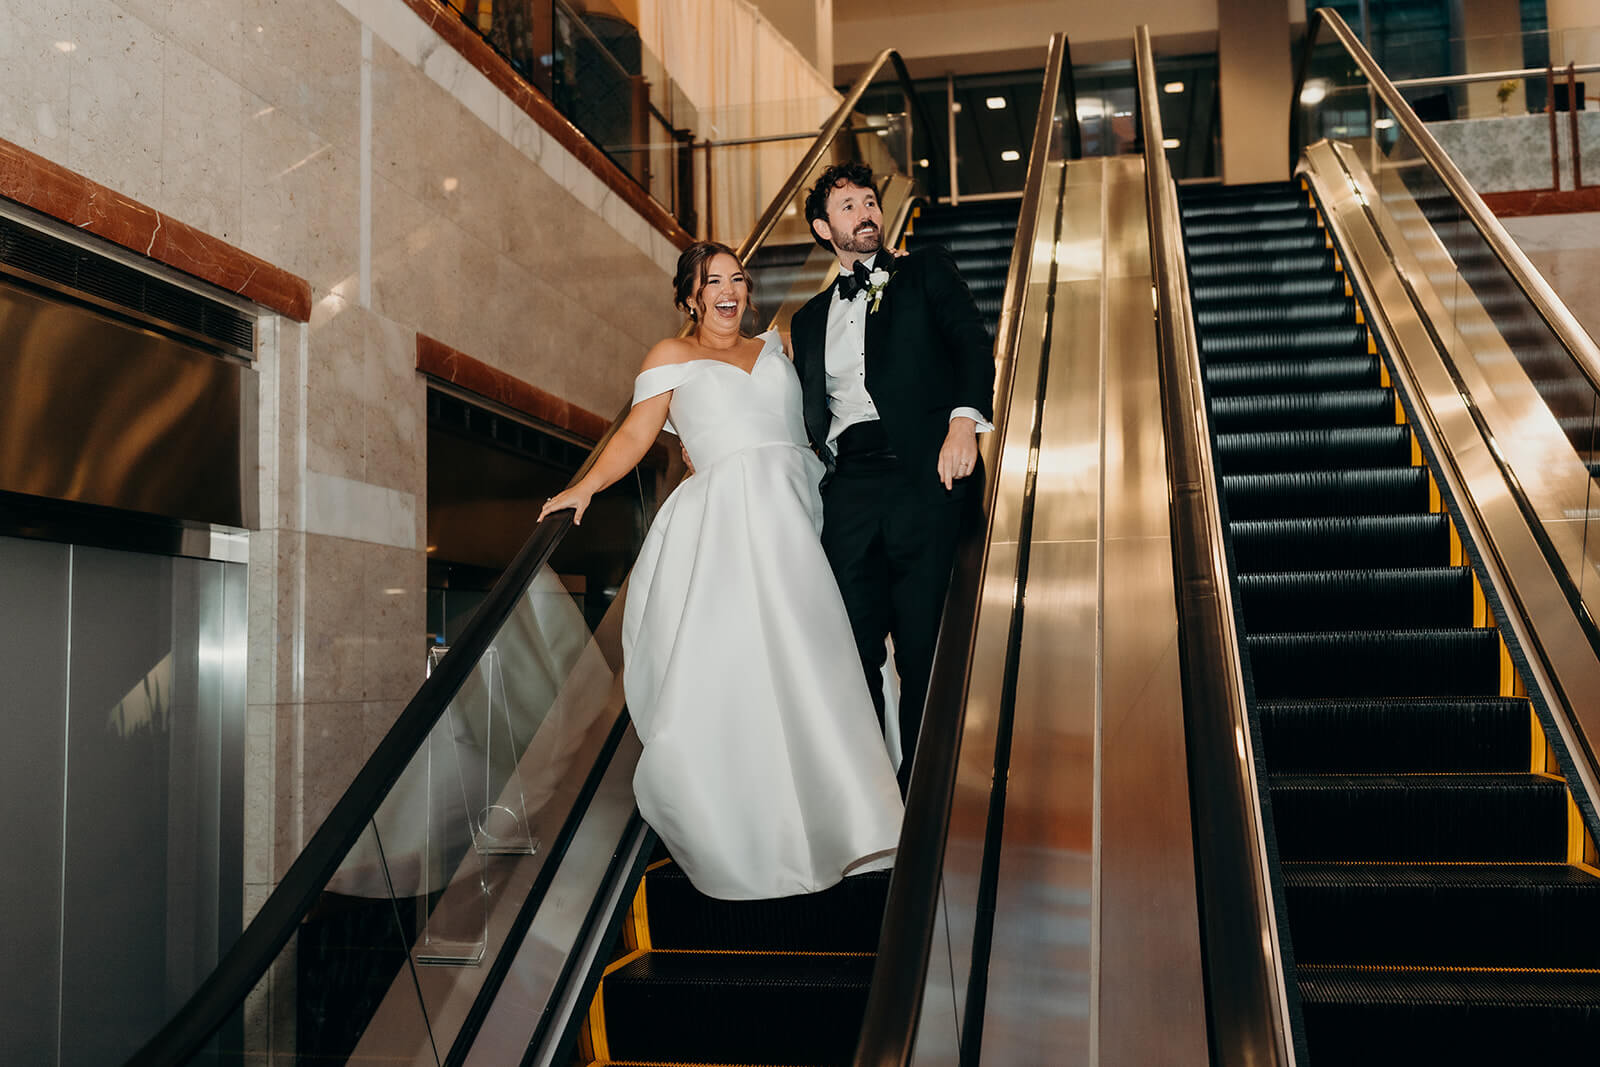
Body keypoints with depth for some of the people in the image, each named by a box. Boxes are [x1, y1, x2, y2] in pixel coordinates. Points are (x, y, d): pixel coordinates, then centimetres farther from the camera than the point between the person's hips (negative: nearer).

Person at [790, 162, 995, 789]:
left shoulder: (926, 273, 16)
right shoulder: (809, 320, 26)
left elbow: (973, 343, 0)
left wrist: (965, 419, -18)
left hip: (924, 477, -3)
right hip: (848, 490, 4)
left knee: (924, 651, -4)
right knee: (853, 653, 0)